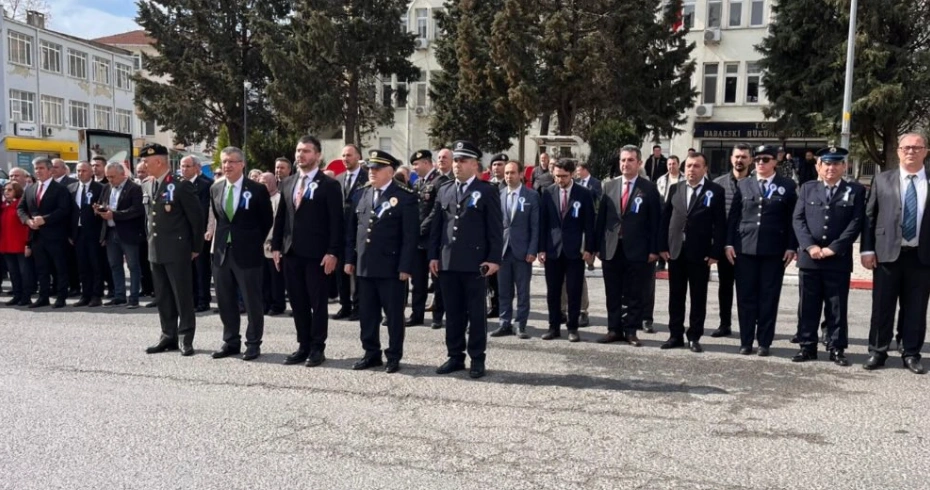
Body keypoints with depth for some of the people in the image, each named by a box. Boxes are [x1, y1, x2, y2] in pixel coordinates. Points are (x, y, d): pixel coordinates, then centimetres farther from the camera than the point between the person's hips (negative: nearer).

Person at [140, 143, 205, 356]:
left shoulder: (181, 185, -12)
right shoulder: (146, 186, 11)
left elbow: (197, 217, -9)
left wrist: (196, 247, -5)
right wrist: (151, 239, 16)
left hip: (177, 250, -7)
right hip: (155, 250, 7)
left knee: (183, 295, -1)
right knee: (162, 297, 12)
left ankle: (185, 338, 7)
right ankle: (169, 336, 21)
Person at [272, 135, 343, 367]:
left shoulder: (329, 185, -5)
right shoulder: (287, 183, 13)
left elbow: (337, 222, -9)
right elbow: (281, 217, 15)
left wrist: (332, 252, -15)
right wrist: (276, 246, 8)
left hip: (316, 254, -5)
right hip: (291, 252, 6)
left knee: (318, 303, 2)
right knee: (298, 303, 10)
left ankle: (317, 348, 12)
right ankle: (303, 346, 20)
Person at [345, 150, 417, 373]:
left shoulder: (406, 197, -6)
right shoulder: (362, 194, 11)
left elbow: (410, 235, -10)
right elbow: (351, 228, 13)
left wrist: (405, 267, -14)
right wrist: (349, 258, 8)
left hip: (391, 267, -5)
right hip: (364, 266, 5)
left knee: (394, 314, 4)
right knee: (367, 313, 12)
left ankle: (394, 356, 16)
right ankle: (371, 353, 24)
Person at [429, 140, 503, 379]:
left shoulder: (487, 191, 0)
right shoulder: (444, 191, 14)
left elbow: (495, 229, -4)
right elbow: (436, 226, 14)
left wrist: (494, 259, -11)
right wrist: (434, 255, 8)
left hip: (475, 263, -5)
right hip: (447, 262, 5)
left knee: (476, 313, 3)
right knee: (453, 313, 11)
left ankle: (477, 359, 12)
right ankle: (455, 356, 20)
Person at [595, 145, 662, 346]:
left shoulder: (649, 188, 0)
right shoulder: (609, 186, 9)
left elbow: (655, 221, -2)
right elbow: (601, 218, 8)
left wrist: (653, 250, -7)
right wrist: (598, 246, 3)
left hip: (637, 250, -3)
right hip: (611, 249, 3)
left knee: (634, 294, 4)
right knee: (613, 293, 9)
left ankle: (631, 331, 13)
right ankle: (614, 329, 18)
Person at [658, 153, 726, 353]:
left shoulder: (716, 192, -2)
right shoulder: (675, 189, 8)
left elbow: (720, 224, -6)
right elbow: (665, 218, 7)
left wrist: (715, 252, -12)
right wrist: (663, 246, 0)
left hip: (700, 253, -3)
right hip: (675, 251, 3)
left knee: (698, 297, 5)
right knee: (676, 296, 9)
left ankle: (694, 337, 14)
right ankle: (676, 335, 18)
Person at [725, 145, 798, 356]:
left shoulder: (787, 186, 6)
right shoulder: (743, 185, 10)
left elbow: (793, 218, 3)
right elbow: (733, 216, 8)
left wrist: (791, 246, -4)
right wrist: (729, 243, 0)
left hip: (774, 250, -1)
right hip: (745, 248, 1)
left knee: (769, 297, 3)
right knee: (746, 296, 4)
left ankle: (764, 342, 11)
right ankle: (746, 341, 12)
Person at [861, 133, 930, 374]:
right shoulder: (882, 180, 4)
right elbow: (869, 216, 3)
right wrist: (867, 249, -4)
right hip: (888, 254, 0)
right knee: (882, 306, 6)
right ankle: (877, 352, 17)